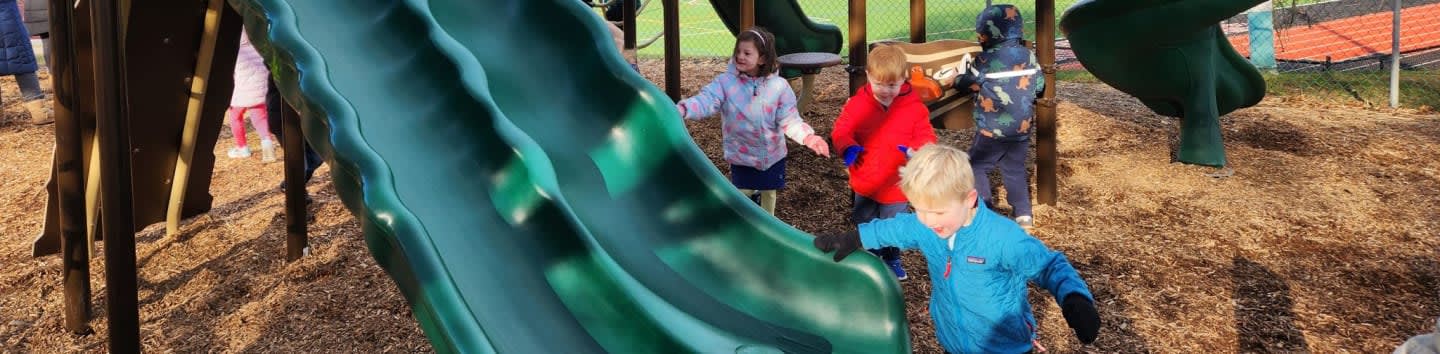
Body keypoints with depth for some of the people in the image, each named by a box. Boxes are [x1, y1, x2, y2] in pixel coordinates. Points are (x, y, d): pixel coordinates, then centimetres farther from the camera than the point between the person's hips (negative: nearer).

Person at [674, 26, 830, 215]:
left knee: (768, 192, 19)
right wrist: (682, 109, -47)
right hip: (741, 154, -1)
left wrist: (808, 137, -30)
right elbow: (706, 101, -27)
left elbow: (789, 119, -13)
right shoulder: (725, 82, -14)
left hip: (771, 154, 1)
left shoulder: (778, 86, -13)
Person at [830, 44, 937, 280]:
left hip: (896, 185, -1)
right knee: (865, 226, 20)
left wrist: (912, 150, -32)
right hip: (865, 182, 1)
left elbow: (927, 137, -9)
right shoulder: (857, 104, -12)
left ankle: (892, 259, 44)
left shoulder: (914, 107, -13)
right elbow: (841, 131, -9)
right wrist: (849, 148, -31)